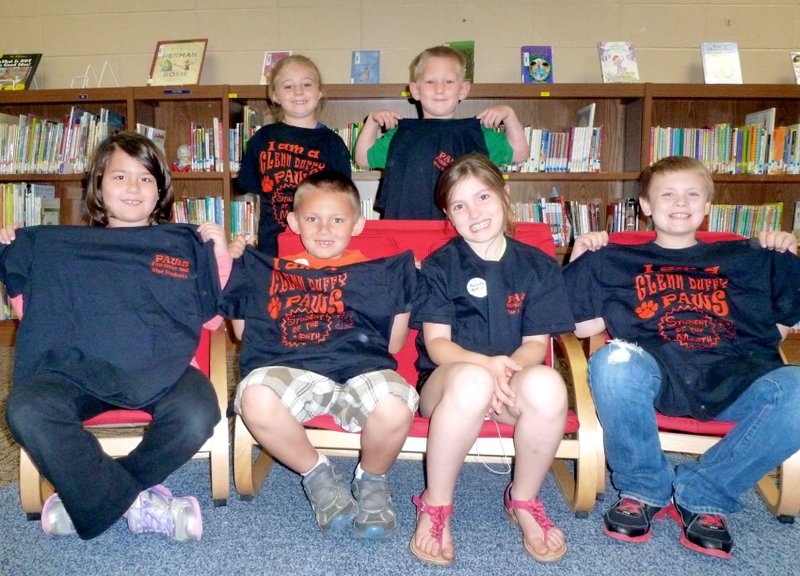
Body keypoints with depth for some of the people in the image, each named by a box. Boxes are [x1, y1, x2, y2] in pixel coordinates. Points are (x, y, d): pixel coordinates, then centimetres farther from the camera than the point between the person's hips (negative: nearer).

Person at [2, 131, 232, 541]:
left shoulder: (185, 245, 15)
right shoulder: (63, 246, 20)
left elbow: (213, 318, 10)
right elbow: (34, 315, 18)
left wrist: (220, 254, 2)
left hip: (161, 368, -1)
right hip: (81, 367, 1)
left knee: (197, 415, -32)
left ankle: (91, 498, -9)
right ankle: (139, 504, -17)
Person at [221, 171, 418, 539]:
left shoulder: (378, 273, 22)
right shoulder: (270, 270, 26)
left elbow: (393, 344, 16)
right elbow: (244, 332, 17)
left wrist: (405, 287, 6)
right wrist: (224, 257, 14)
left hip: (362, 369, 0)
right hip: (291, 370, 1)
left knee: (395, 408, -33)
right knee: (255, 398, -33)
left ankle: (372, 479, 4)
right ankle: (316, 475, -3)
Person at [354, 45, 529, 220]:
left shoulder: (477, 133, 13)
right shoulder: (402, 134, 15)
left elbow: (519, 153, 13)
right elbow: (363, 157, 20)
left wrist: (508, 114, 5)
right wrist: (372, 121, 9)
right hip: (407, 221, 0)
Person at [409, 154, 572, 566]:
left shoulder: (538, 266, 7)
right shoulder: (438, 266, 2)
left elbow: (536, 342, 3)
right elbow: (436, 343, -5)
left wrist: (508, 369, -20)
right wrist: (486, 365, -25)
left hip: (512, 383, 2)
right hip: (447, 378, -2)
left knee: (546, 384, -34)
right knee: (471, 381, -39)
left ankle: (523, 500, -6)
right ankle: (435, 505, -14)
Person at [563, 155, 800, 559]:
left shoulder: (747, 258, 27)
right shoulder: (616, 261, 21)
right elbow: (581, 326, 15)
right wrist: (580, 259, 9)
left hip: (734, 382, 2)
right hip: (656, 377, -1)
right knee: (613, 361, -37)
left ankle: (701, 495, -11)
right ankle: (645, 489, -9)